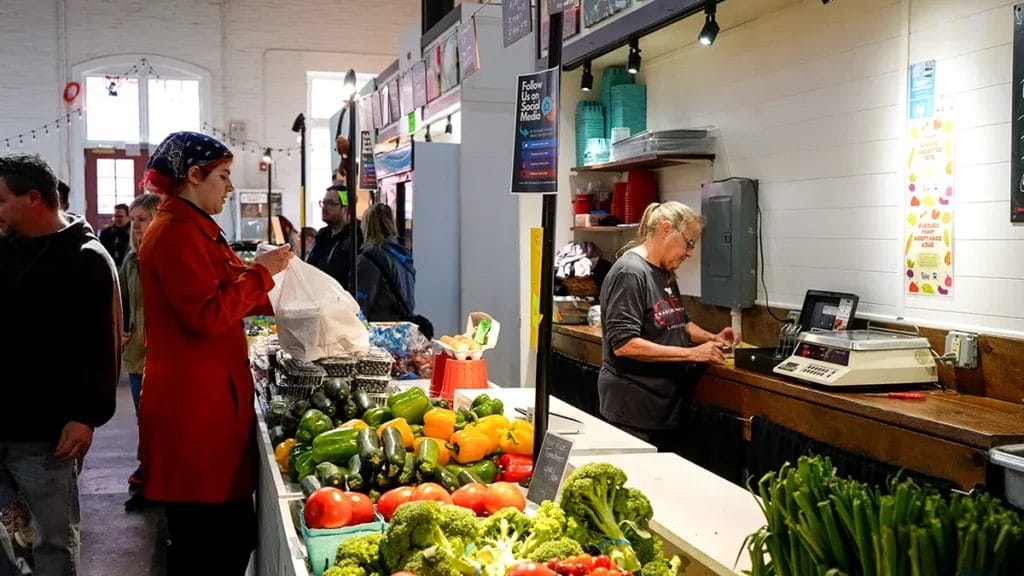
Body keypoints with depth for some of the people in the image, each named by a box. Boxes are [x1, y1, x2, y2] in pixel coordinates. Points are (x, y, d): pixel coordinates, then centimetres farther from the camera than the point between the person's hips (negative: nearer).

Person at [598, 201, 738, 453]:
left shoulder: (666, 274, 13)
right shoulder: (630, 273, -17)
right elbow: (623, 344, -25)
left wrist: (711, 338, 6)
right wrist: (691, 353, -24)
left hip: (665, 405, 9)